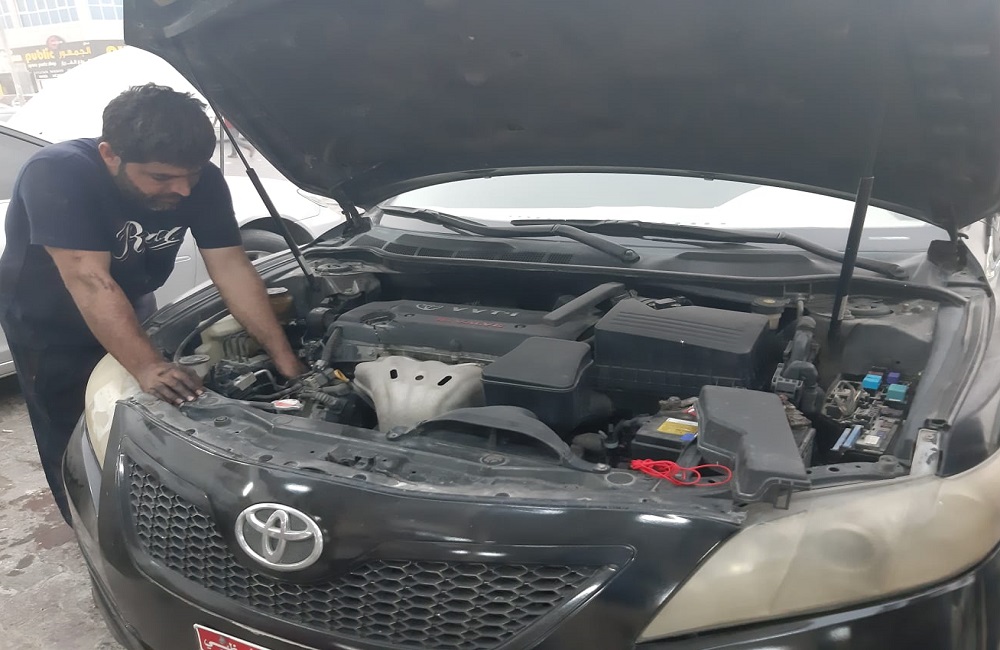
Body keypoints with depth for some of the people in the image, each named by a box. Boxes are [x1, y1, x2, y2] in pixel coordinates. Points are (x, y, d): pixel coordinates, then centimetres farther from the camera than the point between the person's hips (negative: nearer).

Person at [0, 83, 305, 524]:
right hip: (47, 323, -4)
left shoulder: (201, 181, -21)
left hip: (132, 307, 5)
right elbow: (90, 282, -40)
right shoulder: (56, 175, -35)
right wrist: (146, 365, -47)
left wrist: (284, 356, -27)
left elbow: (231, 268, -21)